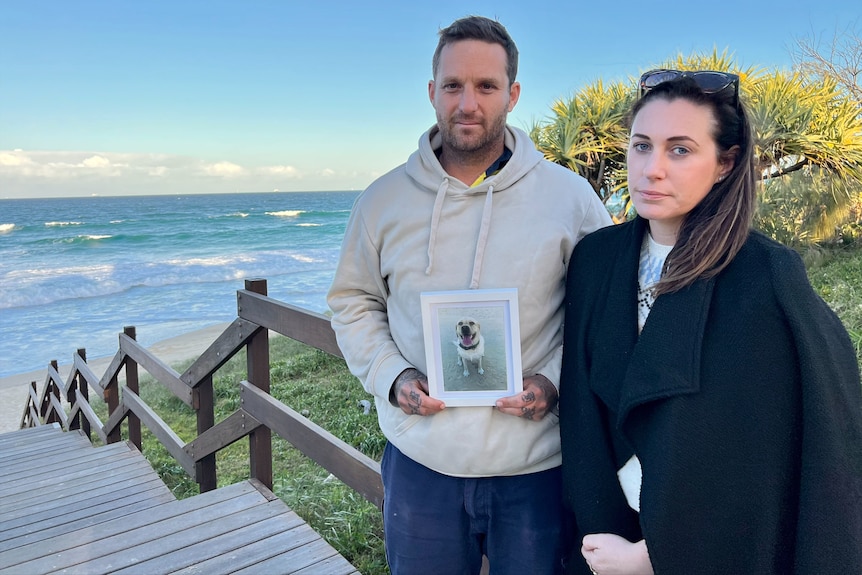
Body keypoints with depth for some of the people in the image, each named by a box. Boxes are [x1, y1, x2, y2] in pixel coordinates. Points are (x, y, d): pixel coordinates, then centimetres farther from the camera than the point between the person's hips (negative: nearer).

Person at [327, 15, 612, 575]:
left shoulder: (572, 197, -5)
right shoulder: (383, 201, -1)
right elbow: (354, 303, 8)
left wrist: (555, 381, -12)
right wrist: (391, 376, -8)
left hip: (536, 467, -1)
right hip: (420, 461, 2)